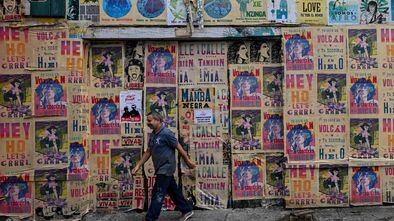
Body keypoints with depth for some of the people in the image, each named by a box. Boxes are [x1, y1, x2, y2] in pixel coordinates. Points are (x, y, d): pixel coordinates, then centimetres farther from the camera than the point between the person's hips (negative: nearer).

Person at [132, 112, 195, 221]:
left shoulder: (166, 133, -17)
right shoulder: (153, 135, 9)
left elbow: (179, 148, -12)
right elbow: (148, 152, 12)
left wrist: (188, 161, -6)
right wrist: (138, 166, 7)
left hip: (166, 168, -9)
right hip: (160, 169, 9)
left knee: (158, 194, -4)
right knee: (173, 191, 16)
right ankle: (187, 210, 29)